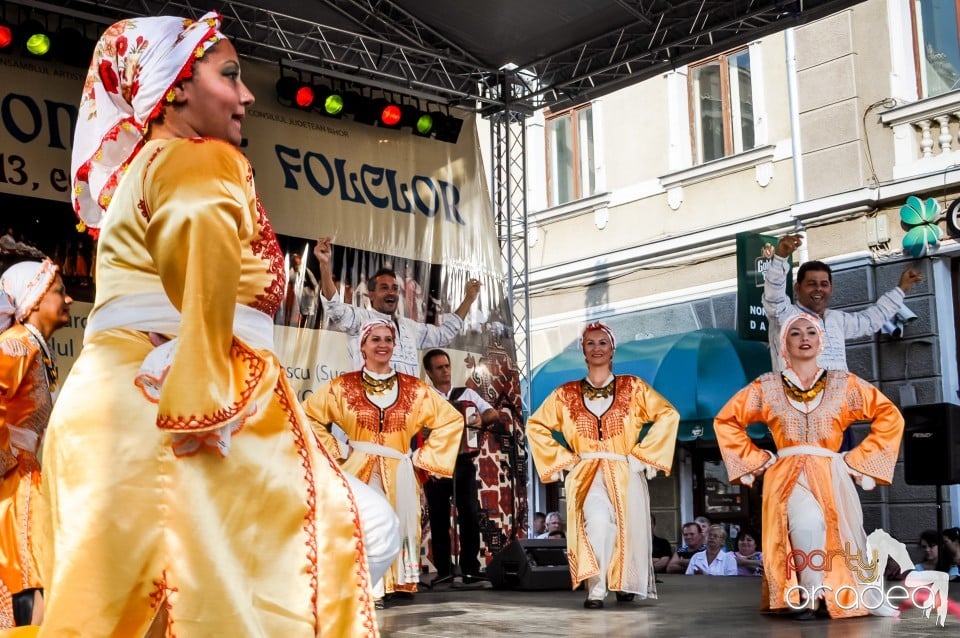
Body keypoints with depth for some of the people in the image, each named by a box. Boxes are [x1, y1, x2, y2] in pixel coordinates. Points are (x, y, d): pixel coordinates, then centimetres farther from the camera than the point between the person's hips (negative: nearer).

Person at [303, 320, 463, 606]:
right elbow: (309, 415, 7)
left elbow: (451, 419, 10)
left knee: (396, 528, 0)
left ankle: (396, 585, 10)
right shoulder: (343, 386, 2)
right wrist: (335, 451, 1)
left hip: (398, 473, 2)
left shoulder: (414, 389, 5)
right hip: (359, 470, -2)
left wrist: (423, 455, 4)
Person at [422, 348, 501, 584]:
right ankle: (443, 570, 10)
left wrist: (482, 419, -15)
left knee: (470, 514, -7)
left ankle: (470, 568, 0)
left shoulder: (467, 394, 11)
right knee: (438, 518, 2)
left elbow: (494, 414, 5)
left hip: (463, 463, 1)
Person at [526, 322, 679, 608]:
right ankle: (596, 589, -21)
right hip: (585, 473, -1)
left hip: (625, 473, 1)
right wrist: (563, 458, 4)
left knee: (625, 528, -3)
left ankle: (623, 582, 27)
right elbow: (536, 425, 15)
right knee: (597, 519, -28)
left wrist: (641, 454, -3)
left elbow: (668, 414, 2)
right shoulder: (566, 394, 8)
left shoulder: (632, 387, 5)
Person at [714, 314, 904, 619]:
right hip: (786, 476, -2)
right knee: (808, 520, -32)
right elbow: (726, 420, 16)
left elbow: (890, 417, 11)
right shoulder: (767, 387, 10)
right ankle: (808, 598, -20)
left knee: (836, 538, -21)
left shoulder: (844, 384, 11)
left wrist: (857, 458, 4)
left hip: (831, 476, 2)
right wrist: (757, 459, 7)